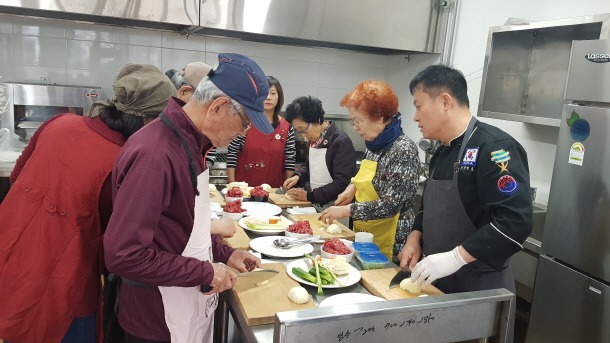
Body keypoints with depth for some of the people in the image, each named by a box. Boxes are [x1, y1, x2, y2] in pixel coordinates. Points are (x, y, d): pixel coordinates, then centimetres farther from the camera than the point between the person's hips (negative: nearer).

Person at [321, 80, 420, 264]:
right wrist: (353, 187, 2)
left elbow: (391, 205, -23)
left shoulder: (403, 150, -19)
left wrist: (346, 210, -20)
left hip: (388, 243, -8)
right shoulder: (373, 145, 6)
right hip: (364, 236, 8)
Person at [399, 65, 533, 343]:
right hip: (440, 283, 8)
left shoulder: (493, 148, -19)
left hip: (482, 290, -8)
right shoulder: (443, 153, 9)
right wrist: (416, 237, 3)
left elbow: (516, 221, -28)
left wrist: (455, 257, -28)